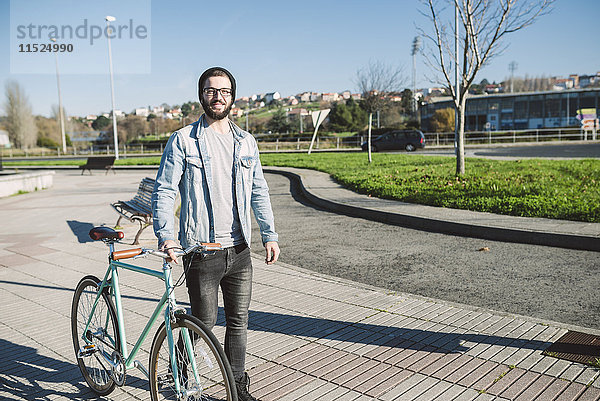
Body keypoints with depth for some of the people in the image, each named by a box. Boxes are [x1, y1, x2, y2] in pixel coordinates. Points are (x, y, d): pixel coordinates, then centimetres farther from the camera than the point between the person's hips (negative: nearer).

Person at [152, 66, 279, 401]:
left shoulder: (246, 142, 10)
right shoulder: (183, 140, -3)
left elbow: (259, 191, 12)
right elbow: (164, 191, -6)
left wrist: (270, 235, 6)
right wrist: (166, 236, -19)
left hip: (240, 250, 4)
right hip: (201, 251, -4)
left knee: (239, 322, 12)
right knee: (204, 321, 6)